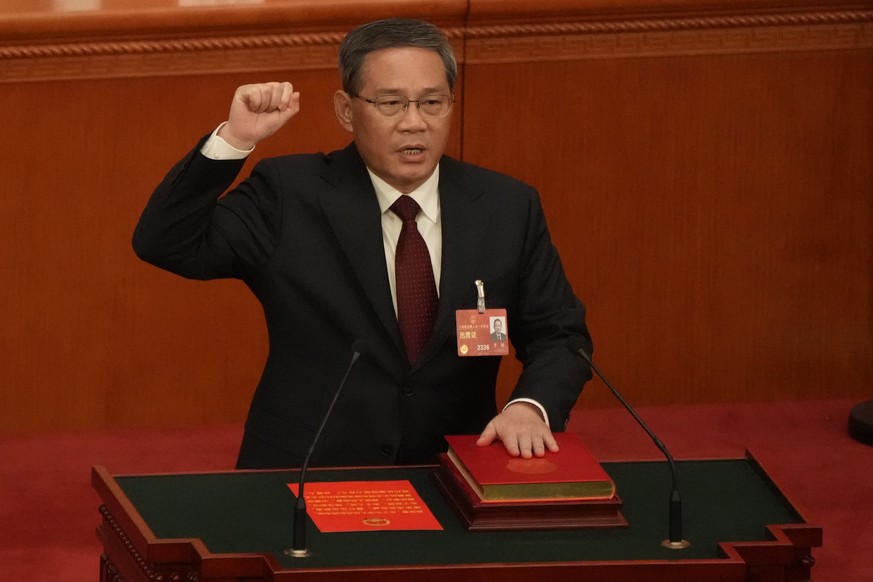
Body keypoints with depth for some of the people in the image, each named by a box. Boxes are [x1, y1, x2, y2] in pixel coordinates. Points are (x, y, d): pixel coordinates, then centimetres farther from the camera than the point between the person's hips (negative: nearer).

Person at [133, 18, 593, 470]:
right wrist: (233, 141, -15)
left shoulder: (507, 208, 7)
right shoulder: (291, 194, 2)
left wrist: (530, 406, -12)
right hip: (305, 483, -2)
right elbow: (163, 243, -4)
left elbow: (559, 335, 8)